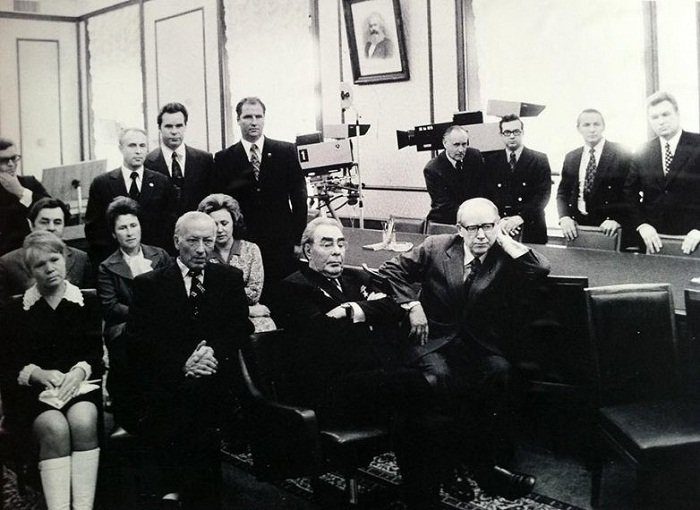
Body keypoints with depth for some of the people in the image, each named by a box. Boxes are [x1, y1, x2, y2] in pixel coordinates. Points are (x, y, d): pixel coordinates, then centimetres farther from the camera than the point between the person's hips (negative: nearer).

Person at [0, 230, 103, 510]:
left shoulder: (86, 305, 12)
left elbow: (99, 351, 7)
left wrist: (80, 370, -13)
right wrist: (39, 374, -11)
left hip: (79, 381, 0)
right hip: (33, 391, 0)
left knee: (83, 422, -33)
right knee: (55, 427, -32)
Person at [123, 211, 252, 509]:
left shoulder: (230, 278, 17)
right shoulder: (148, 284, 10)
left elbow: (242, 328, 9)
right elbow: (138, 342, -1)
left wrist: (216, 353, -12)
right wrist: (182, 365, -16)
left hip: (214, 381, 1)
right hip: (161, 386, -1)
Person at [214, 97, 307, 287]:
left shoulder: (286, 152, 5)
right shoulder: (224, 159, 5)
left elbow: (299, 197, 5)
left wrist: (299, 240, 0)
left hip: (282, 243, 0)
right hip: (241, 244, 0)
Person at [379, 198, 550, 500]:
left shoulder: (507, 259, 5)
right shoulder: (435, 248, 6)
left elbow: (541, 270, -13)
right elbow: (391, 271, 11)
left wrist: (504, 240, -6)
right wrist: (412, 305, -3)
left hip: (480, 346, 1)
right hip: (435, 340, 0)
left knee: (501, 372, -32)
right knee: (441, 377, -33)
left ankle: (489, 461, -20)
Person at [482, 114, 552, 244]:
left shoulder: (539, 159, 5)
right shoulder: (491, 161, 10)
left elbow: (543, 194, -4)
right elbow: (485, 195, 5)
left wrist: (520, 217, -17)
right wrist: (497, 221, -13)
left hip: (530, 229, -1)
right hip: (497, 228, 1)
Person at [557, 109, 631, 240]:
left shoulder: (622, 154, -3)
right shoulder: (570, 158, 10)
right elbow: (562, 193, 11)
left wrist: (617, 219, -18)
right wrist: (564, 217, -6)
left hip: (607, 228, -3)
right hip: (576, 226, 3)